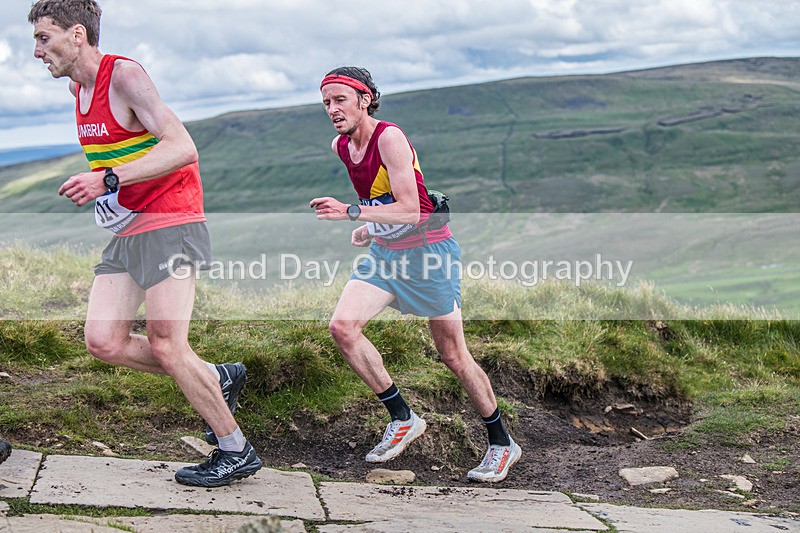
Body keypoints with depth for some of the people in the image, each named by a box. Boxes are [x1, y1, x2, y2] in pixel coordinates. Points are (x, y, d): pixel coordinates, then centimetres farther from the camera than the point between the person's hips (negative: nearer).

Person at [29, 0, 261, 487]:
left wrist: (108, 179, -28)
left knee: (166, 345, -10)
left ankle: (236, 452, 6)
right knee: (104, 343, 0)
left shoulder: (125, 76, -13)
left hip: (170, 223, -9)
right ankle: (218, 379, 17)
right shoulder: (77, 89, 14)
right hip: (126, 231, 9)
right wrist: (97, 186, 16)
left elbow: (183, 148, -24)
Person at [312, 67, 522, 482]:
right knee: (342, 326, -14)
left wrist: (352, 212, -34)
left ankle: (501, 443, 18)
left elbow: (410, 210, -28)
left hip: (427, 250, -7)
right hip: (383, 253, 7)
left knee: (453, 355, 0)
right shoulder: (340, 146, 4)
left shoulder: (390, 138, -21)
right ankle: (402, 418, 0)